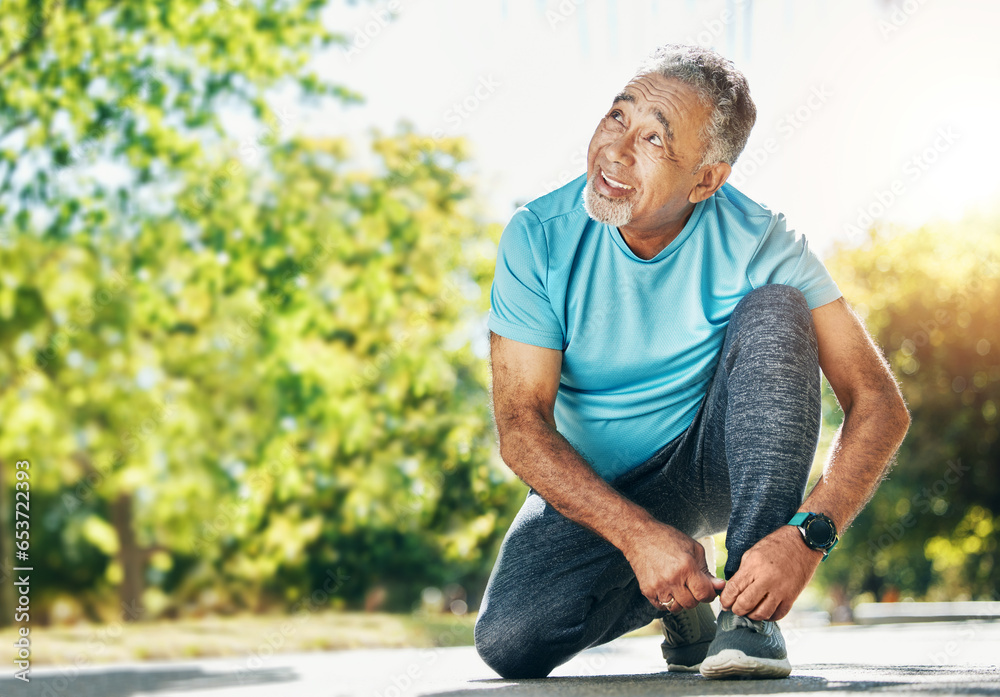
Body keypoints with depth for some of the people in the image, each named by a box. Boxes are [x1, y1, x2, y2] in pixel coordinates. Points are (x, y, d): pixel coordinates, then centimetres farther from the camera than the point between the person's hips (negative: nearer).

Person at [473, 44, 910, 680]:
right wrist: (640, 534, -34)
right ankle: (678, 600, 8)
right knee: (510, 643, -26)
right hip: (594, 487, 1)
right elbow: (521, 426, -20)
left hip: (716, 464, -1)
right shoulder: (539, 239, -17)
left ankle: (751, 613, -25)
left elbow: (880, 404, -22)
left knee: (776, 310, -27)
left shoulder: (757, 244, -19)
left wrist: (807, 535, -39)